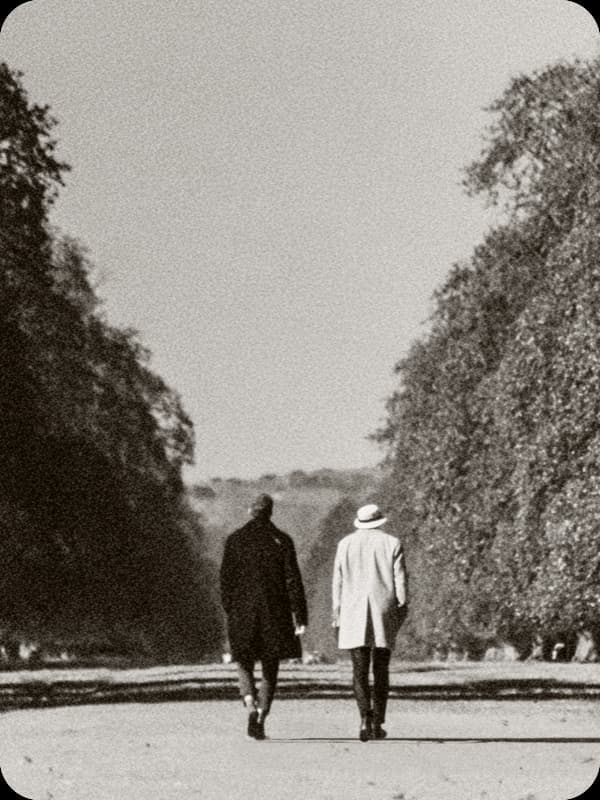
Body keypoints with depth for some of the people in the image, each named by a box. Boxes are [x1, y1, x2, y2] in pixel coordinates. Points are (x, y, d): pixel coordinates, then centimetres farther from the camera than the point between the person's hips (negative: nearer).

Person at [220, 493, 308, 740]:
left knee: (244, 666, 10)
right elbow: (293, 580, -5)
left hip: (242, 612, 0)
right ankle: (261, 719, 3)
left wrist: (229, 610, 12)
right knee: (270, 671, 12)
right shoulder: (282, 540, -2)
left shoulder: (235, 539, -2)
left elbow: (226, 578, 0)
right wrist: (300, 617, -4)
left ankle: (251, 708, -16)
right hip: (275, 613, 0)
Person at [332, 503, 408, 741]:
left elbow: (338, 582, 5)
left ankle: (365, 719, -17)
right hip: (384, 614, 0)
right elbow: (400, 581, -1)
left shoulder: (345, 544, 5)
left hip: (353, 614, 0)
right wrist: (402, 608, 4)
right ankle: (378, 723, 8)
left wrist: (337, 614, 9)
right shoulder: (392, 544, 2)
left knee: (360, 671, 0)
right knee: (381, 670, 9)